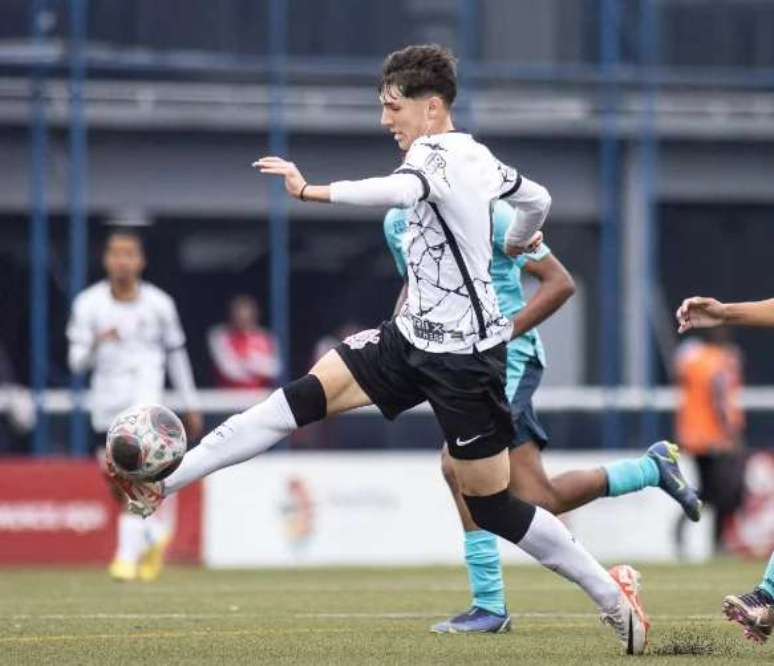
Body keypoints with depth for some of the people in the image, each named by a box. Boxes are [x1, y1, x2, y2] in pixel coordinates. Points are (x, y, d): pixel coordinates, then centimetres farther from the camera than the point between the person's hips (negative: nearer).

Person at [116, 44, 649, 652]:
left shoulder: (436, 153, -16)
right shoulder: (477, 157, 9)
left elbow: (400, 190, -41)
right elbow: (537, 198, 26)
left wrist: (310, 191, -42)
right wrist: (516, 243, 47)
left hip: (463, 355, -9)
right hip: (415, 335, 9)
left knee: (493, 506, -1)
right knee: (307, 396, -5)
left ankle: (612, 594, 12)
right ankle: (164, 481, -10)